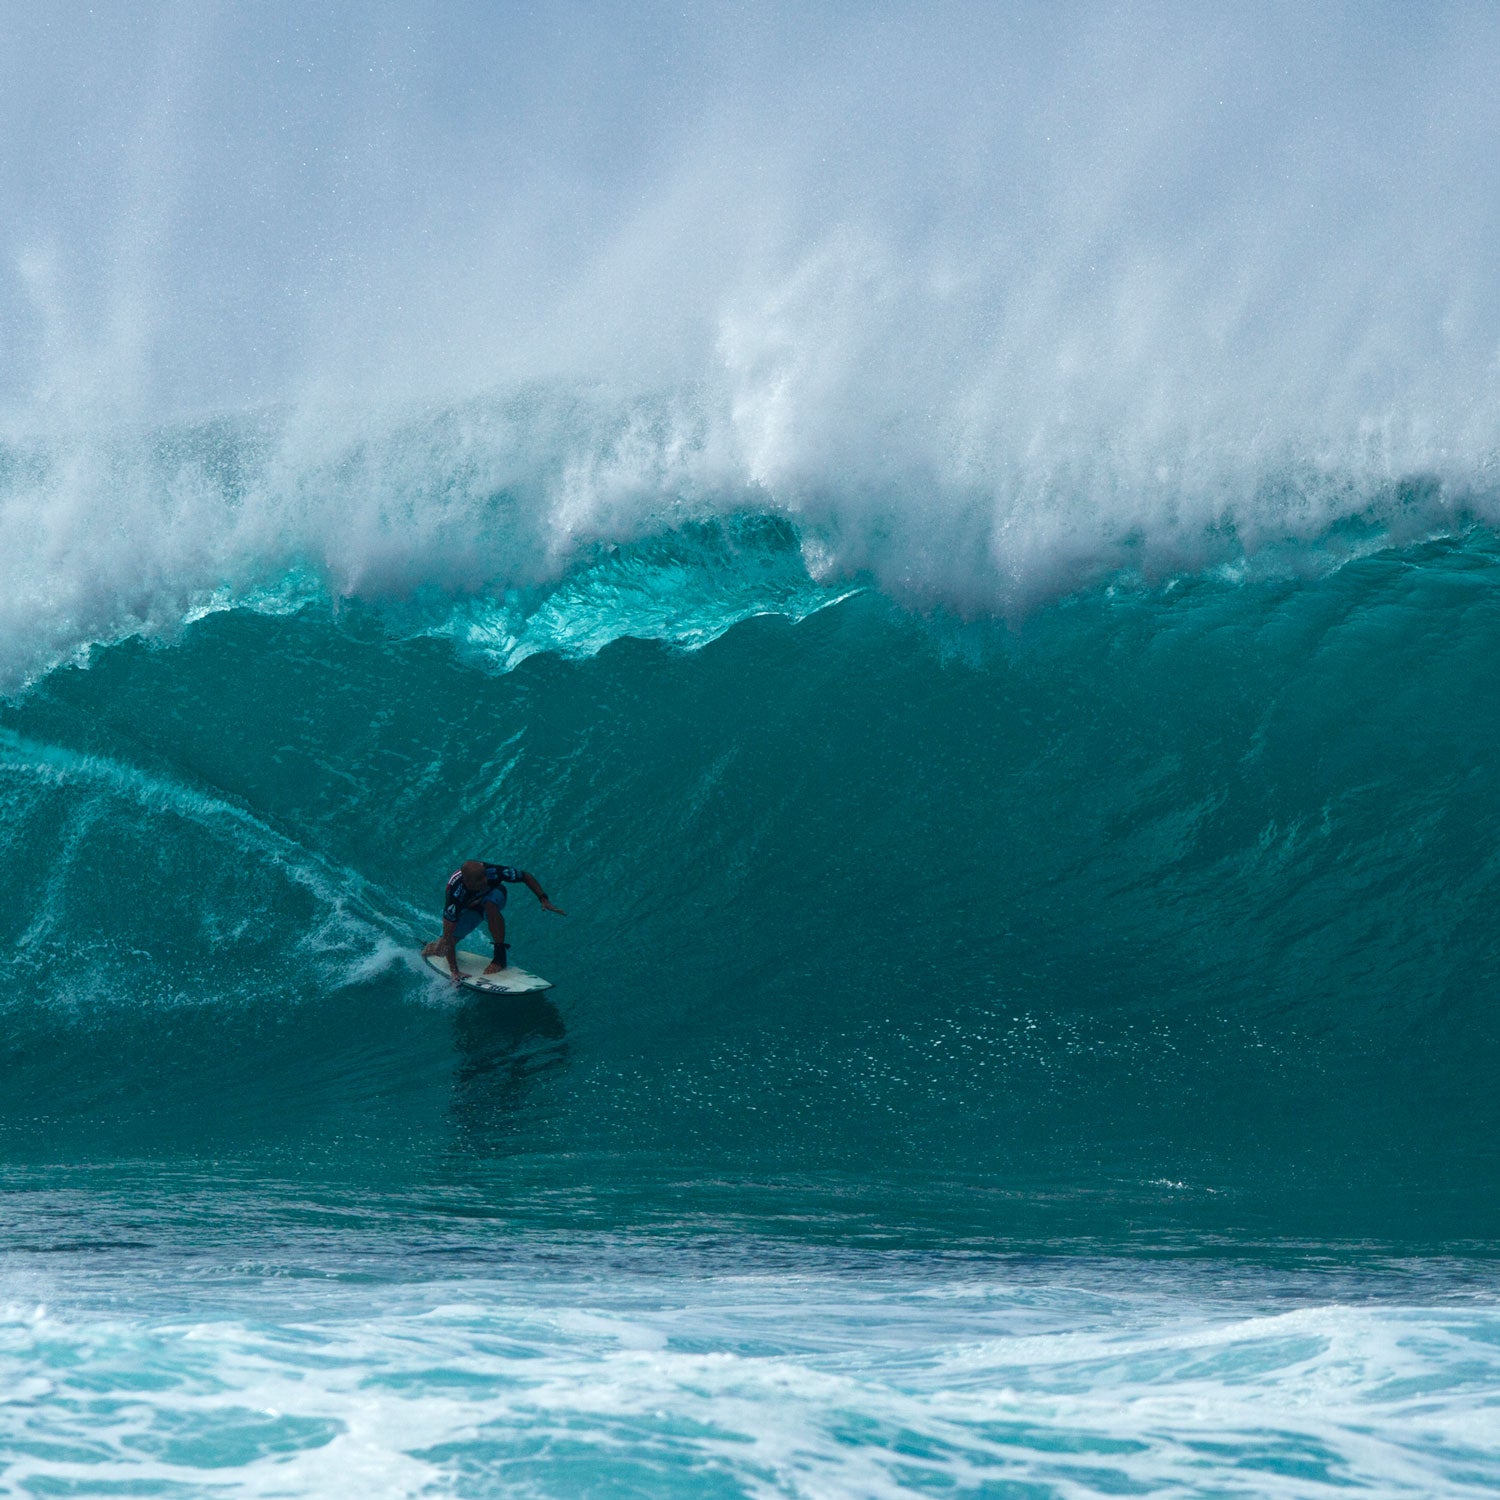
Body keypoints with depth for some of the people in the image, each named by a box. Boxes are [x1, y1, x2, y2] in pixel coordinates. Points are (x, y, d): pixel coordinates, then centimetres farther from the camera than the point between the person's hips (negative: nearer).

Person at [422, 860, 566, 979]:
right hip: (467, 908, 0)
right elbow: (448, 935, -40)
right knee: (441, 950, -8)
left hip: (493, 895, 0)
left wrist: (544, 900, -29)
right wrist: (454, 972, -45)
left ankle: (500, 957, -25)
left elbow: (527, 877, -20)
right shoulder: (455, 894, -43)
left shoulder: (492, 872, -39)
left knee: (490, 906, -38)